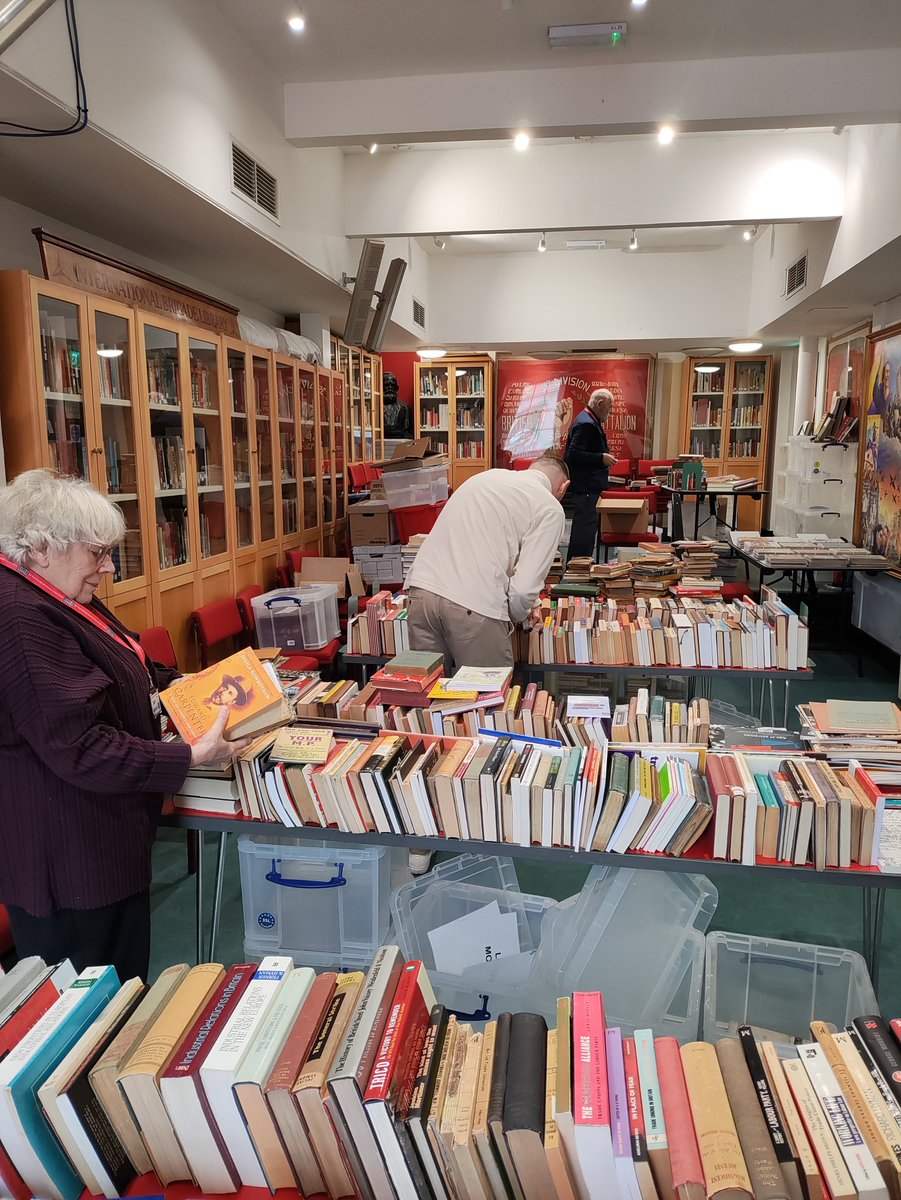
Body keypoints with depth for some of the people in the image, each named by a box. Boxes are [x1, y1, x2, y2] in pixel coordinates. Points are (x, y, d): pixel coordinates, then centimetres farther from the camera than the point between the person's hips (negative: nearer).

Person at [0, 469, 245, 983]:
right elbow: (82, 749, -29)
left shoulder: (59, 598, 7)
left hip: (105, 838, 10)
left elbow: (127, 674, 21)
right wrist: (193, 756, -25)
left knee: (126, 977, 25)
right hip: (68, 858, -10)